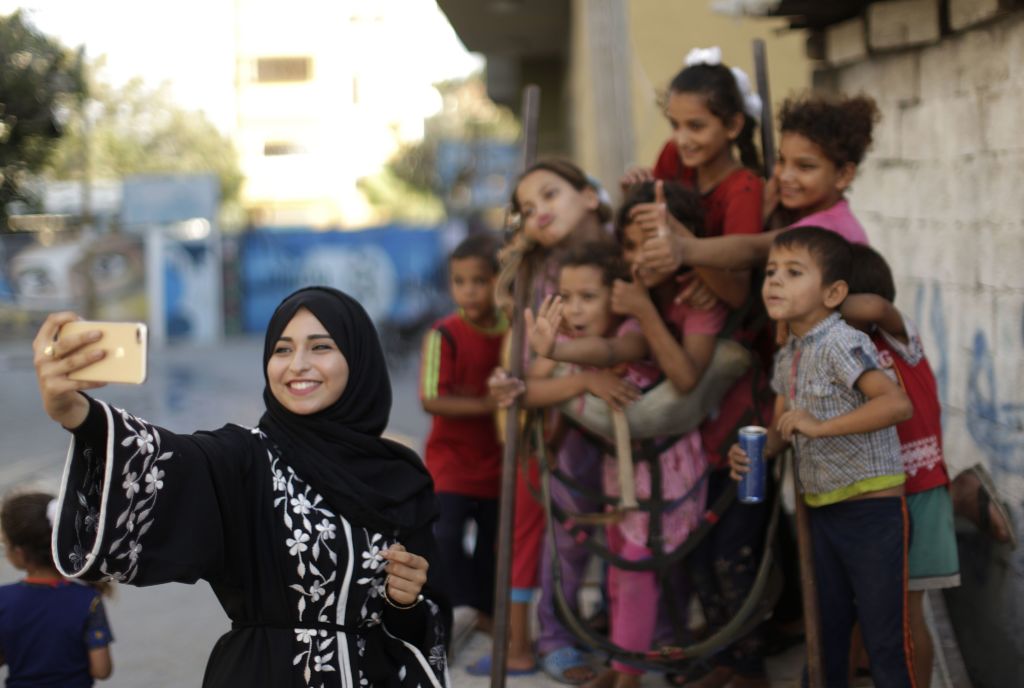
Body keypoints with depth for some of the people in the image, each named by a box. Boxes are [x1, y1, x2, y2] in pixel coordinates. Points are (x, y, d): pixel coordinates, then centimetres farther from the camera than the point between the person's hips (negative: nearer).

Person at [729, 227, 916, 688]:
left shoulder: (841, 344, -18)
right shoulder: (787, 357, 9)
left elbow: (898, 404, -31)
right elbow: (782, 426, 16)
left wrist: (820, 426, -32)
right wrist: (755, 453, -5)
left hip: (872, 507, -8)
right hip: (821, 508, 8)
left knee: (884, 637, -2)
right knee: (828, 630, 17)